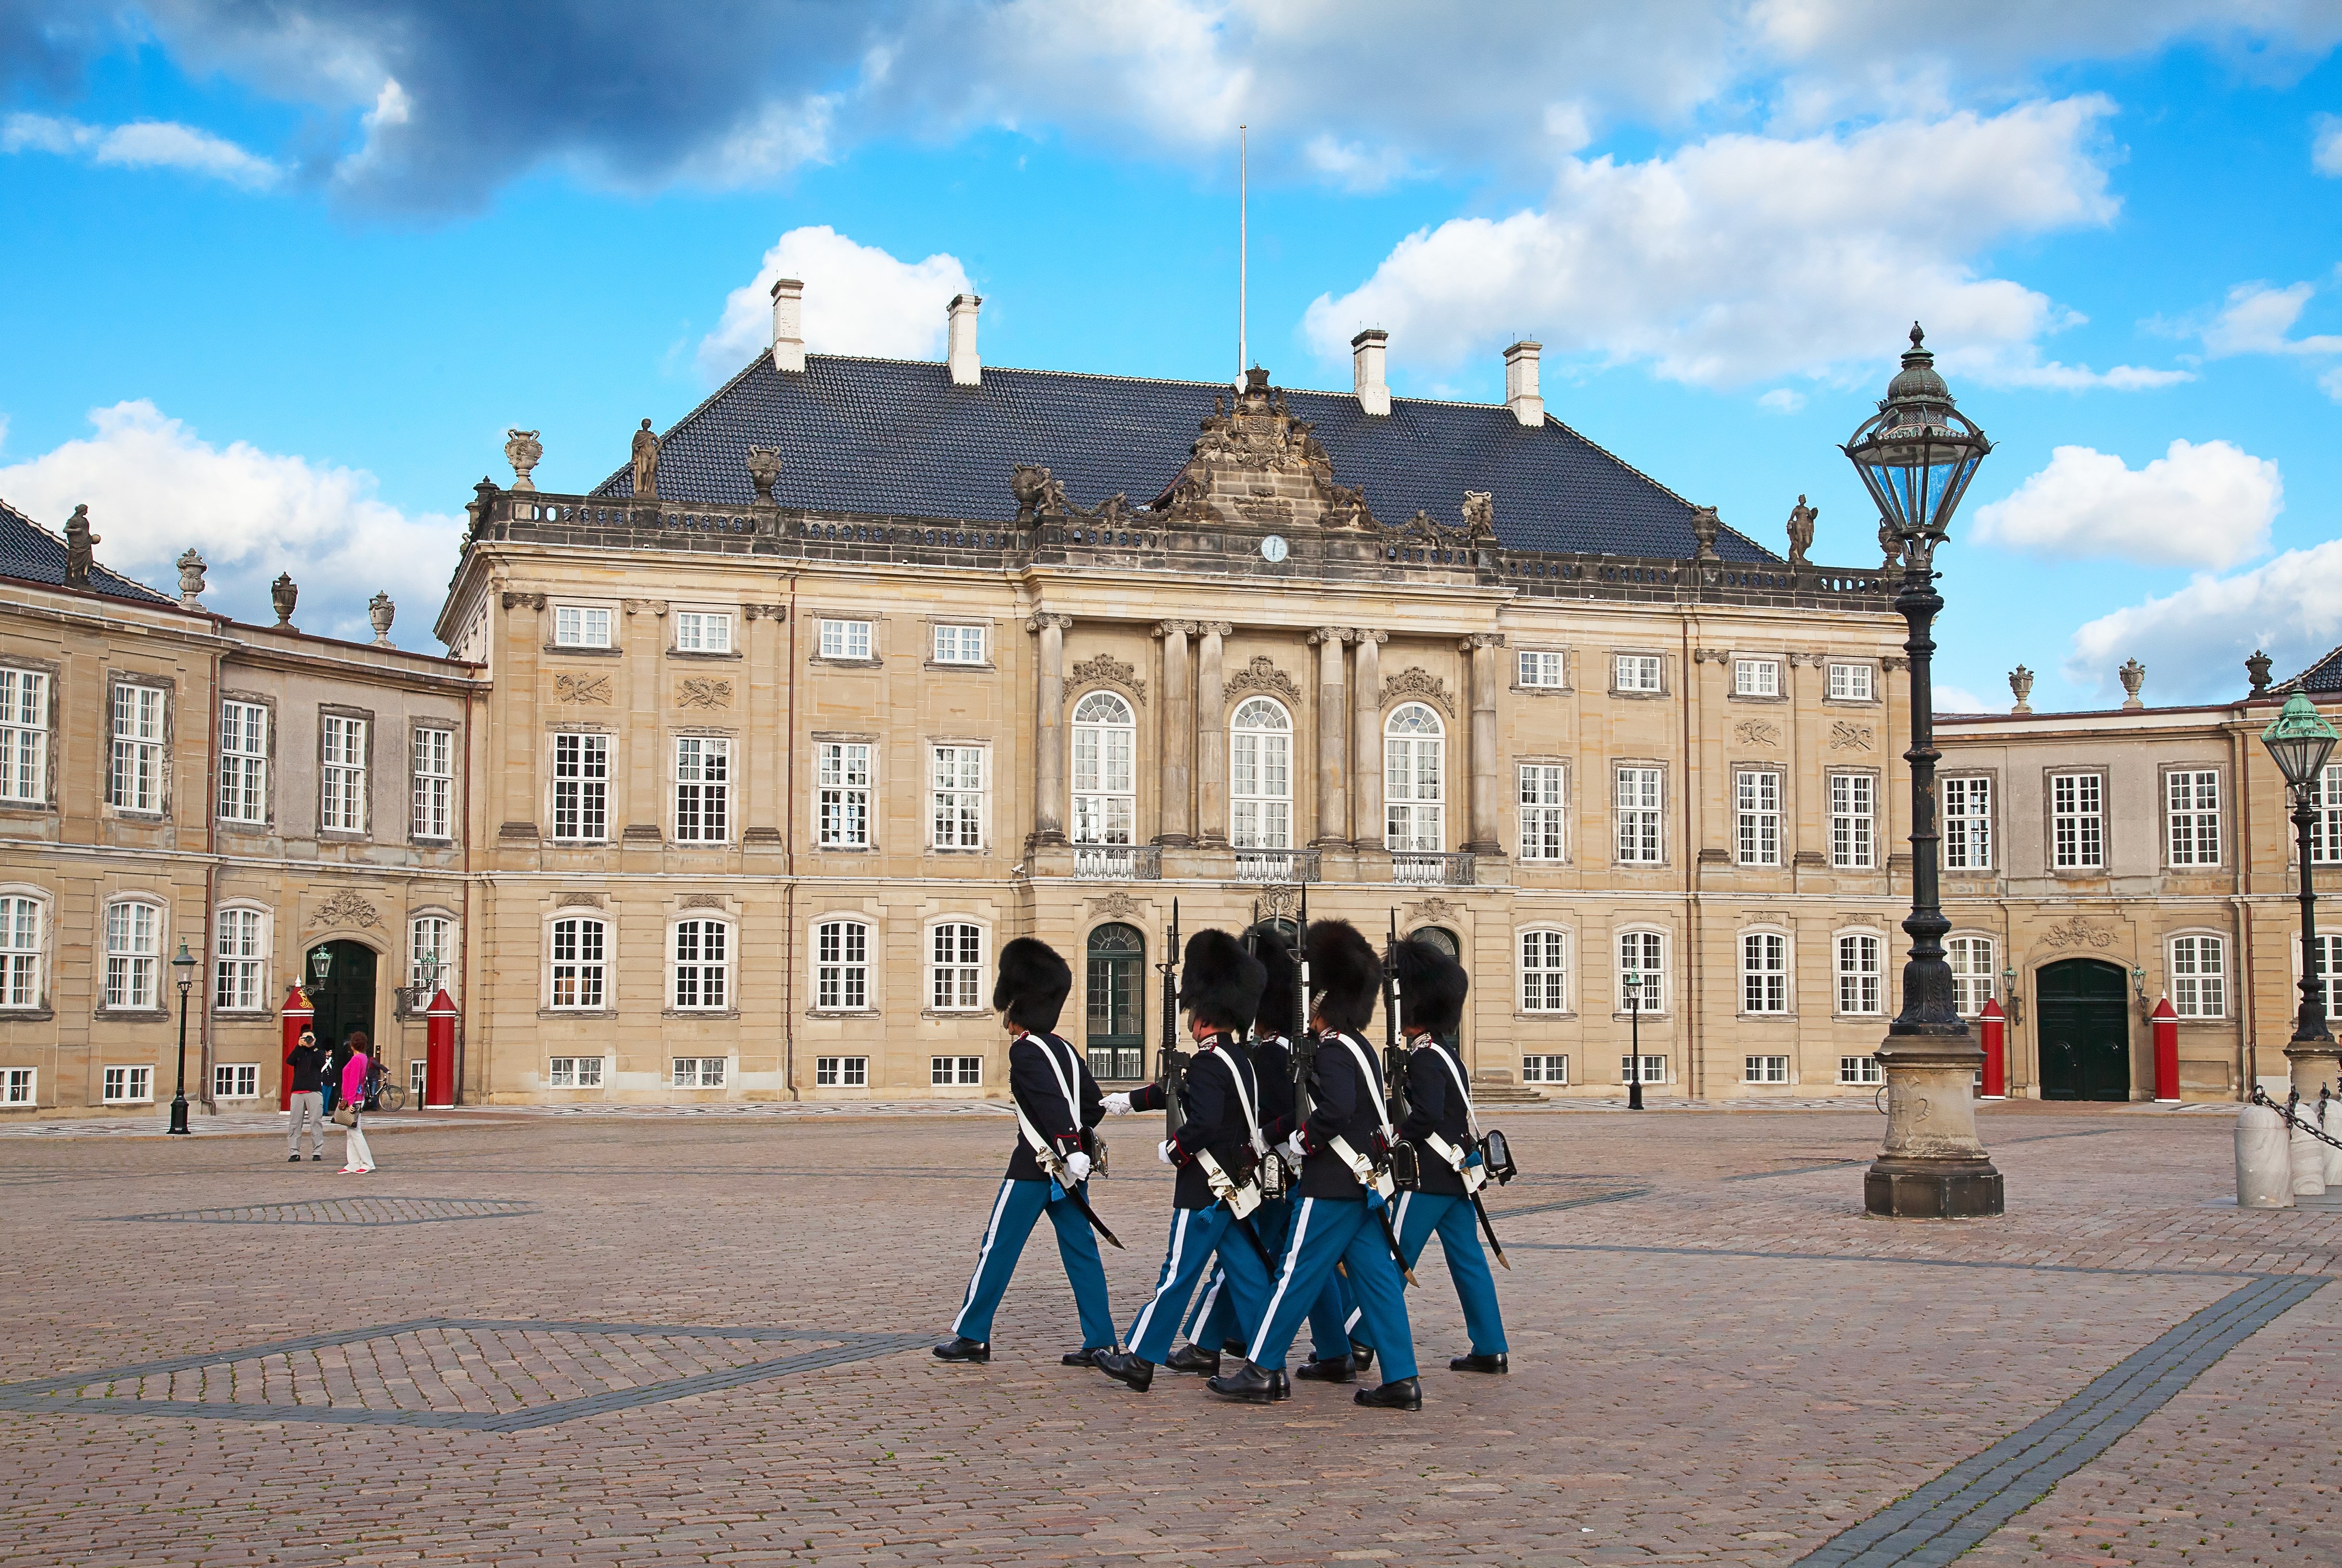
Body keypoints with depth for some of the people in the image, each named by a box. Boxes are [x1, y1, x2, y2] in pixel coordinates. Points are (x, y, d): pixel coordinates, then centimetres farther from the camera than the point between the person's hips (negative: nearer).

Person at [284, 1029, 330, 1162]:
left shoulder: (318, 1052, 13)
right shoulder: (298, 1052, 17)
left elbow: (321, 1063, -8)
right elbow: (289, 1061, -3)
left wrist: (313, 1047, -6)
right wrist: (299, 1046, -8)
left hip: (314, 1092, -2)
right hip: (297, 1092, 2)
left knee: (316, 1122, -7)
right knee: (295, 1123, -2)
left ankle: (317, 1152, -5)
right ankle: (294, 1153, 0)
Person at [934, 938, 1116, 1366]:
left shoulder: (1025, 1051, -12)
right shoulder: (1064, 1049, 12)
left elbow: (1053, 1103, -24)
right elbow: (1095, 1103, 16)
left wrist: (1069, 1151, -28)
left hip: (1035, 1168, -8)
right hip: (1071, 1166, 8)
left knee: (998, 1249, 2)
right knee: (1081, 1252, 8)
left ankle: (971, 1335, 10)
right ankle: (1100, 1342, 6)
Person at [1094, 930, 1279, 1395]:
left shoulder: (1207, 1062, -18)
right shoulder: (1238, 1056, 12)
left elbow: (1204, 1124, -30)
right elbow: (1184, 1092, 26)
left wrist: (1171, 1151, -12)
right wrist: (1131, 1100, 31)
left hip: (1207, 1190, -9)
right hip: (1240, 1187, 9)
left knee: (1178, 1274, 0)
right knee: (1249, 1276, 9)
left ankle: (1139, 1359, 9)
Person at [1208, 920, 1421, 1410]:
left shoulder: (1331, 1050, -14)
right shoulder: (1361, 1047, 15)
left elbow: (1337, 1108, -29)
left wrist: (1303, 1141, -14)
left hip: (1333, 1186, -9)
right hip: (1367, 1181, 9)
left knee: (1297, 1274, -2)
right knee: (1377, 1278, 7)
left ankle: (1259, 1370, 4)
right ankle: (1402, 1380, 6)